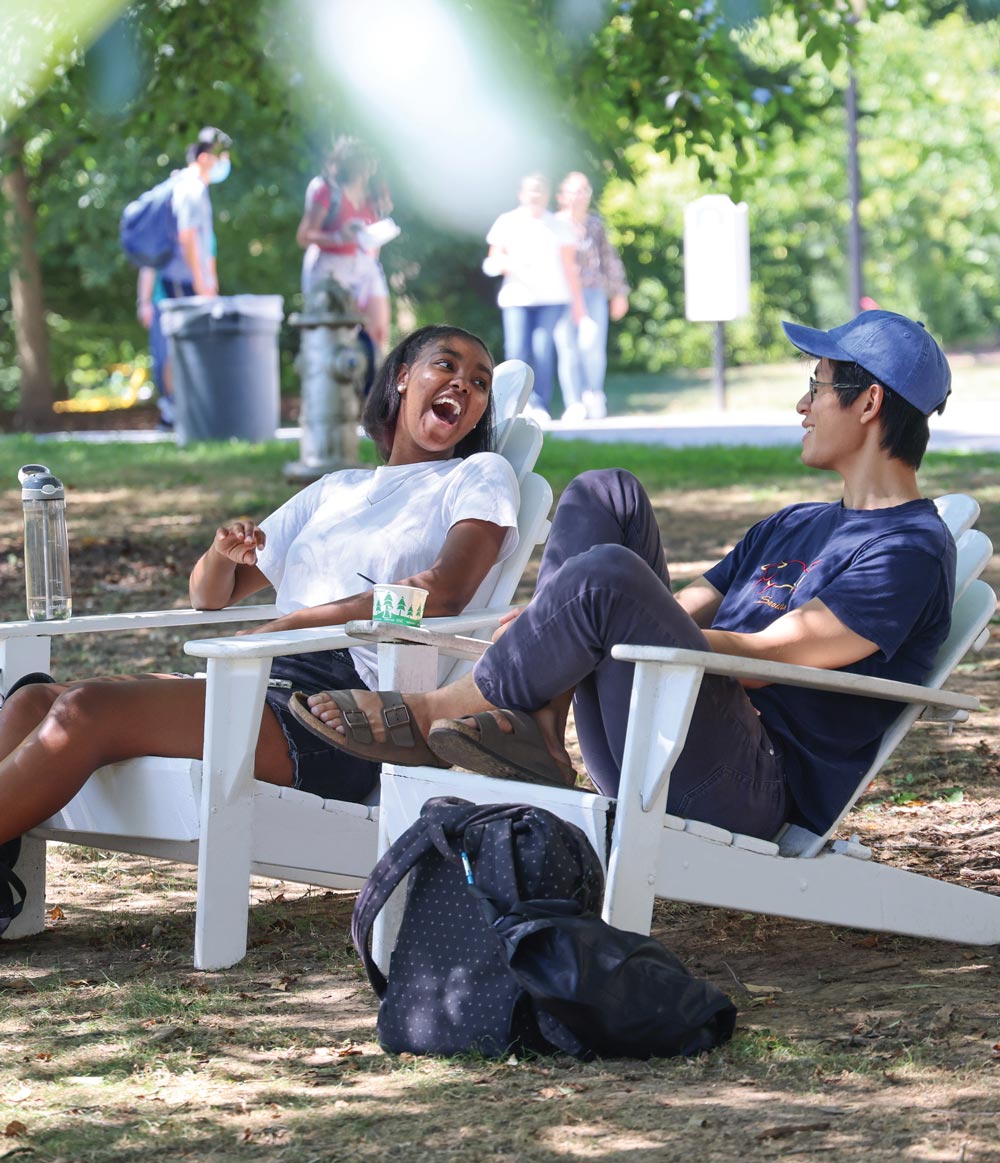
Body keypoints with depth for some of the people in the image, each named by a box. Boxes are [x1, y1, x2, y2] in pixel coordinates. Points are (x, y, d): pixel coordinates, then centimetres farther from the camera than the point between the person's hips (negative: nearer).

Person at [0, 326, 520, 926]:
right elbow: (210, 596, 30)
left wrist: (287, 627, -9)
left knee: (86, 711, -25)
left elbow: (444, 591, -8)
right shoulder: (336, 490, 30)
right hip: (264, 683, 7)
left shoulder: (480, 476, 13)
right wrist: (223, 552, 4)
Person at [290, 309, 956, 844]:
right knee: (607, 496, 4)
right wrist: (548, 627, 8)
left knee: (607, 573, -31)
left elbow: (764, 655, -13)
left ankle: (435, 714, -11)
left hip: (754, 792, -9)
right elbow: (685, 614, 24)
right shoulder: (796, 526, 28)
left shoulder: (911, 550, -4)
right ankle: (536, 730, -13)